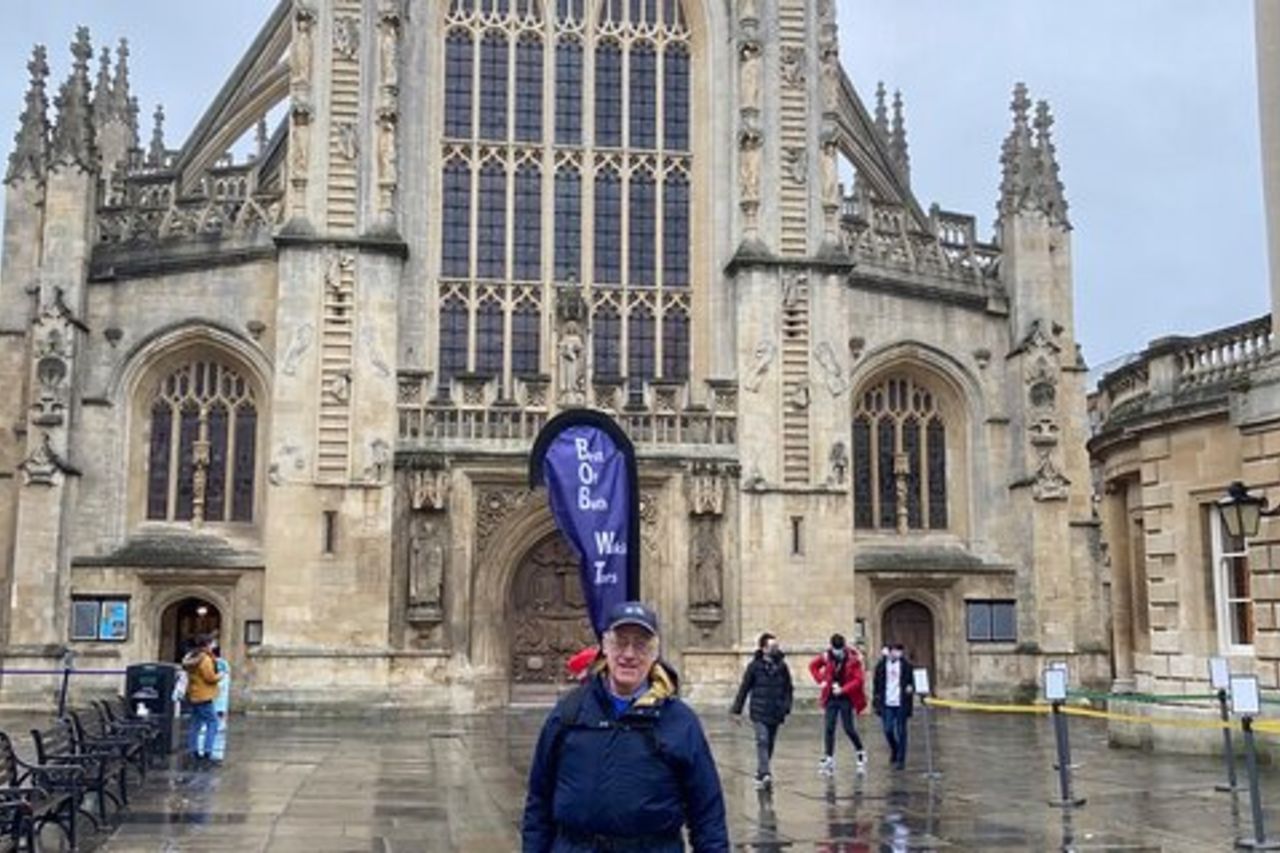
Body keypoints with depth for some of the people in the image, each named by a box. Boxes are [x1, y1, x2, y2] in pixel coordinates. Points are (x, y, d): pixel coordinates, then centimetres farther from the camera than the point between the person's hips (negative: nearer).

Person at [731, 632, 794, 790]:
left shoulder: (781, 666, 3)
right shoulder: (755, 666, -6)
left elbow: (788, 688, 10)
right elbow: (744, 688, -1)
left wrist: (786, 708, 1)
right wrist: (737, 710, 0)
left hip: (775, 713, 4)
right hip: (759, 712, -4)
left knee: (770, 743, 11)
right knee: (762, 741, -14)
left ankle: (760, 772, 25)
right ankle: (764, 774, -21)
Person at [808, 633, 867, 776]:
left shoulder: (853, 659, -14)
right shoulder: (827, 657, -3)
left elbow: (859, 680, -15)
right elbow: (813, 665, 15)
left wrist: (843, 689, -22)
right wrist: (821, 680, 1)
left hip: (846, 698, -3)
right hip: (831, 698, 3)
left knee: (848, 728, 0)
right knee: (829, 728, -1)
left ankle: (860, 752, 23)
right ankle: (829, 758, 3)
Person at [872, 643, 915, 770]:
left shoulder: (906, 665, -1)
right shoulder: (882, 665, 2)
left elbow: (911, 681, 6)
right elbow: (877, 683, 8)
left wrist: (910, 688, -16)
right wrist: (877, 701, 3)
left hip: (901, 704, -1)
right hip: (886, 704, 1)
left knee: (901, 732, 1)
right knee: (888, 731, 1)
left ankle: (900, 760, 11)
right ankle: (894, 750, 30)